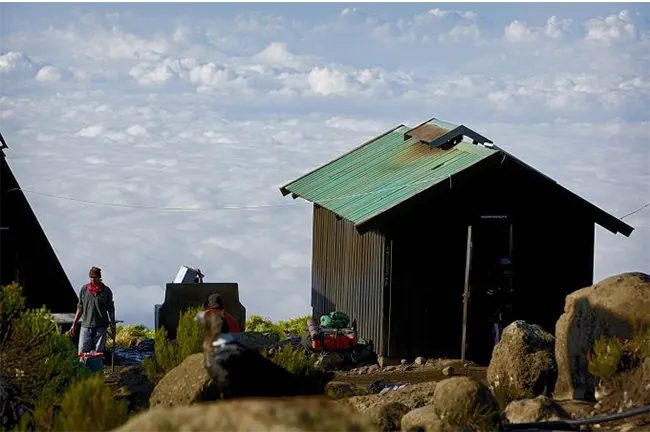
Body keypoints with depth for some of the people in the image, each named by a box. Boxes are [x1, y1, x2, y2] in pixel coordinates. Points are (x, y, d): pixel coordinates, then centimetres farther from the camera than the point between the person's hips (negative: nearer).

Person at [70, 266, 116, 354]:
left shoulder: (106, 291, 2)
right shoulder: (84, 289, 6)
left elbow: (111, 310, 7)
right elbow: (80, 308, 14)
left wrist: (113, 327, 5)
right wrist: (74, 324, 12)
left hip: (100, 327, -1)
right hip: (86, 325, 2)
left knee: (98, 353, -1)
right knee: (82, 352, -5)